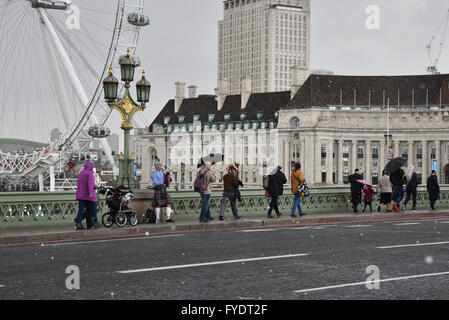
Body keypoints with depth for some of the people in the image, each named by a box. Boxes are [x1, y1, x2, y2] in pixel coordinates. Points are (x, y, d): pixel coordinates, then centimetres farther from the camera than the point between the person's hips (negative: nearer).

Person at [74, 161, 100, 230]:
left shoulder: (81, 173, 15)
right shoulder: (90, 174, -7)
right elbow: (90, 183, -20)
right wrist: (90, 193, -28)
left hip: (81, 195, 6)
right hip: (89, 195, -6)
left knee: (81, 209, 0)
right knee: (93, 209, 5)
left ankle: (78, 224, -10)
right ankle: (95, 223, 10)